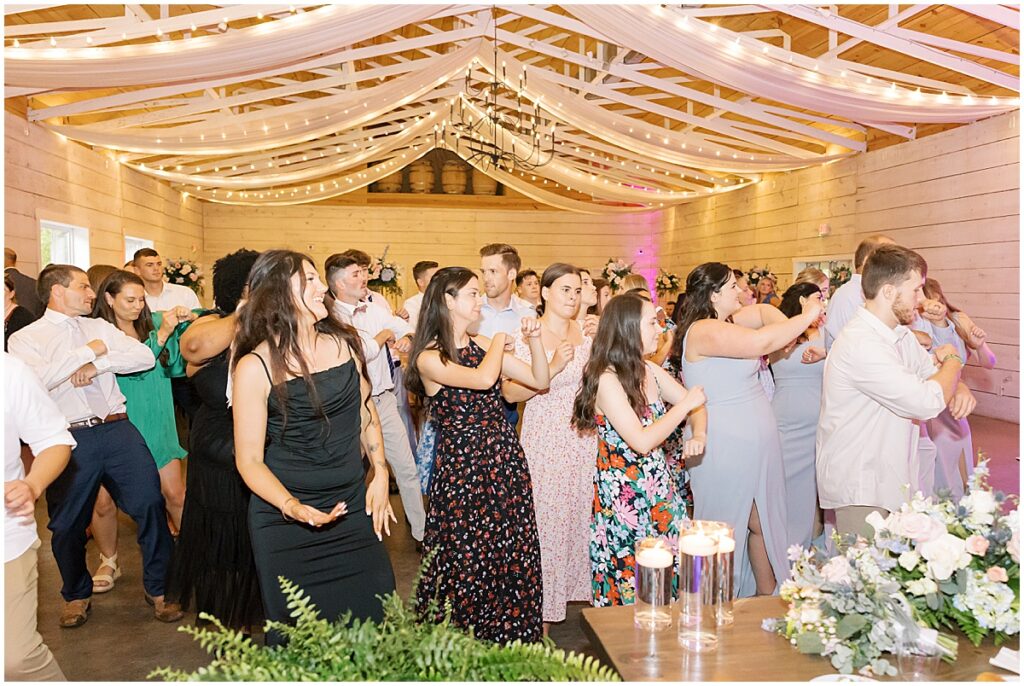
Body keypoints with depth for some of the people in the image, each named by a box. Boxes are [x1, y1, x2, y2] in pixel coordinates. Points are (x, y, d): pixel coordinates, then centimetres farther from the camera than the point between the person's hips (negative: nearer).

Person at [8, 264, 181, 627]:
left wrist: (99, 364, -11)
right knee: (68, 525, 11)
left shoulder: (100, 327, 13)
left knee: (151, 504, -2)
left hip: (118, 430, 2)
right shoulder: (25, 338, 3)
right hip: (70, 438, -2)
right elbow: (36, 380, -17)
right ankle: (77, 594, 36)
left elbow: (145, 356, 2)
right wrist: (89, 350, -12)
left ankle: (158, 587, 17)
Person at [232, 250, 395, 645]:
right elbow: (249, 460, -9)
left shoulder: (344, 342, 1)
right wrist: (292, 506, -24)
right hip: (286, 524, -4)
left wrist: (380, 474, 5)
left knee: (374, 618, 10)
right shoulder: (256, 367, -12)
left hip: (354, 510, 4)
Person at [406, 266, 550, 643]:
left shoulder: (482, 344, 7)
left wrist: (534, 341, -7)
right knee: (467, 565, 6)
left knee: (515, 559, 11)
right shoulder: (429, 358, -11)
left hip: (505, 460, 6)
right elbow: (484, 379, -27)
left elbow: (540, 380, 7)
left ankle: (511, 639, 29)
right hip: (461, 467, -5)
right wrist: (501, 336, -10)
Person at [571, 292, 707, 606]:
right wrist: (684, 405, -16)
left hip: (659, 489, 7)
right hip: (623, 496, -7)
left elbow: (695, 404, 12)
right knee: (631, 583, 8)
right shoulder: (607, 379, -19)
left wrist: (698, 434, -9)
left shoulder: (650, 371, 4)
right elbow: (642, 441, -24)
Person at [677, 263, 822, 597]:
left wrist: (791, 329, -1)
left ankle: (768, 595, 33)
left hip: (756, 442, 9)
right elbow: (760, 343, -30)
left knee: (763, 523, 18)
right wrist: (807, 317, -17)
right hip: (725, 448, -9)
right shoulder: (704, 331, -21)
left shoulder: (727, 321, 9)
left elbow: (762, 311, 19)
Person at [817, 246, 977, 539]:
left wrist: (958, 387, -9)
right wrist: (953, 360, -9)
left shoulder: (901, 334, 8)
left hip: (891, 478, 9)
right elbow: (927, 403, -28)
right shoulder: (861, 344, -25)